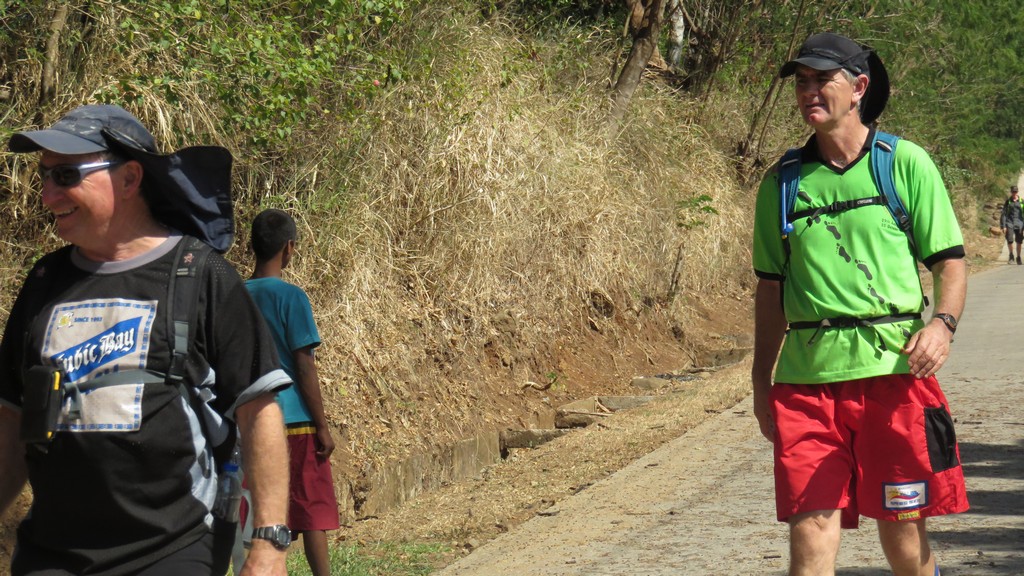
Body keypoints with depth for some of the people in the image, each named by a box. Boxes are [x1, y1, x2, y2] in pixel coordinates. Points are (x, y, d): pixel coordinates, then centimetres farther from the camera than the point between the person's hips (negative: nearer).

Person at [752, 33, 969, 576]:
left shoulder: (907, 163, 3)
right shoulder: (782, 181, 10)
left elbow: (950, 262, 3)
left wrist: (942, 322, -16)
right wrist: (761, 382, 15)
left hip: (893, 367, -2)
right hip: (807, 373, 2)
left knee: (900, 523, 5)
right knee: (810, 524, -4)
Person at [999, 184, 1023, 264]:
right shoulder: (1008, 202, 4)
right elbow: (1003, 214, 3)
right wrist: (1003, 226, -5)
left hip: (1019, 224, 1)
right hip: (1009, 224, -1)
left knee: (1019, 242, 4)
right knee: (1010, 240, -14)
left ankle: (1018, 258, 20)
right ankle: (1011, 255, 8)